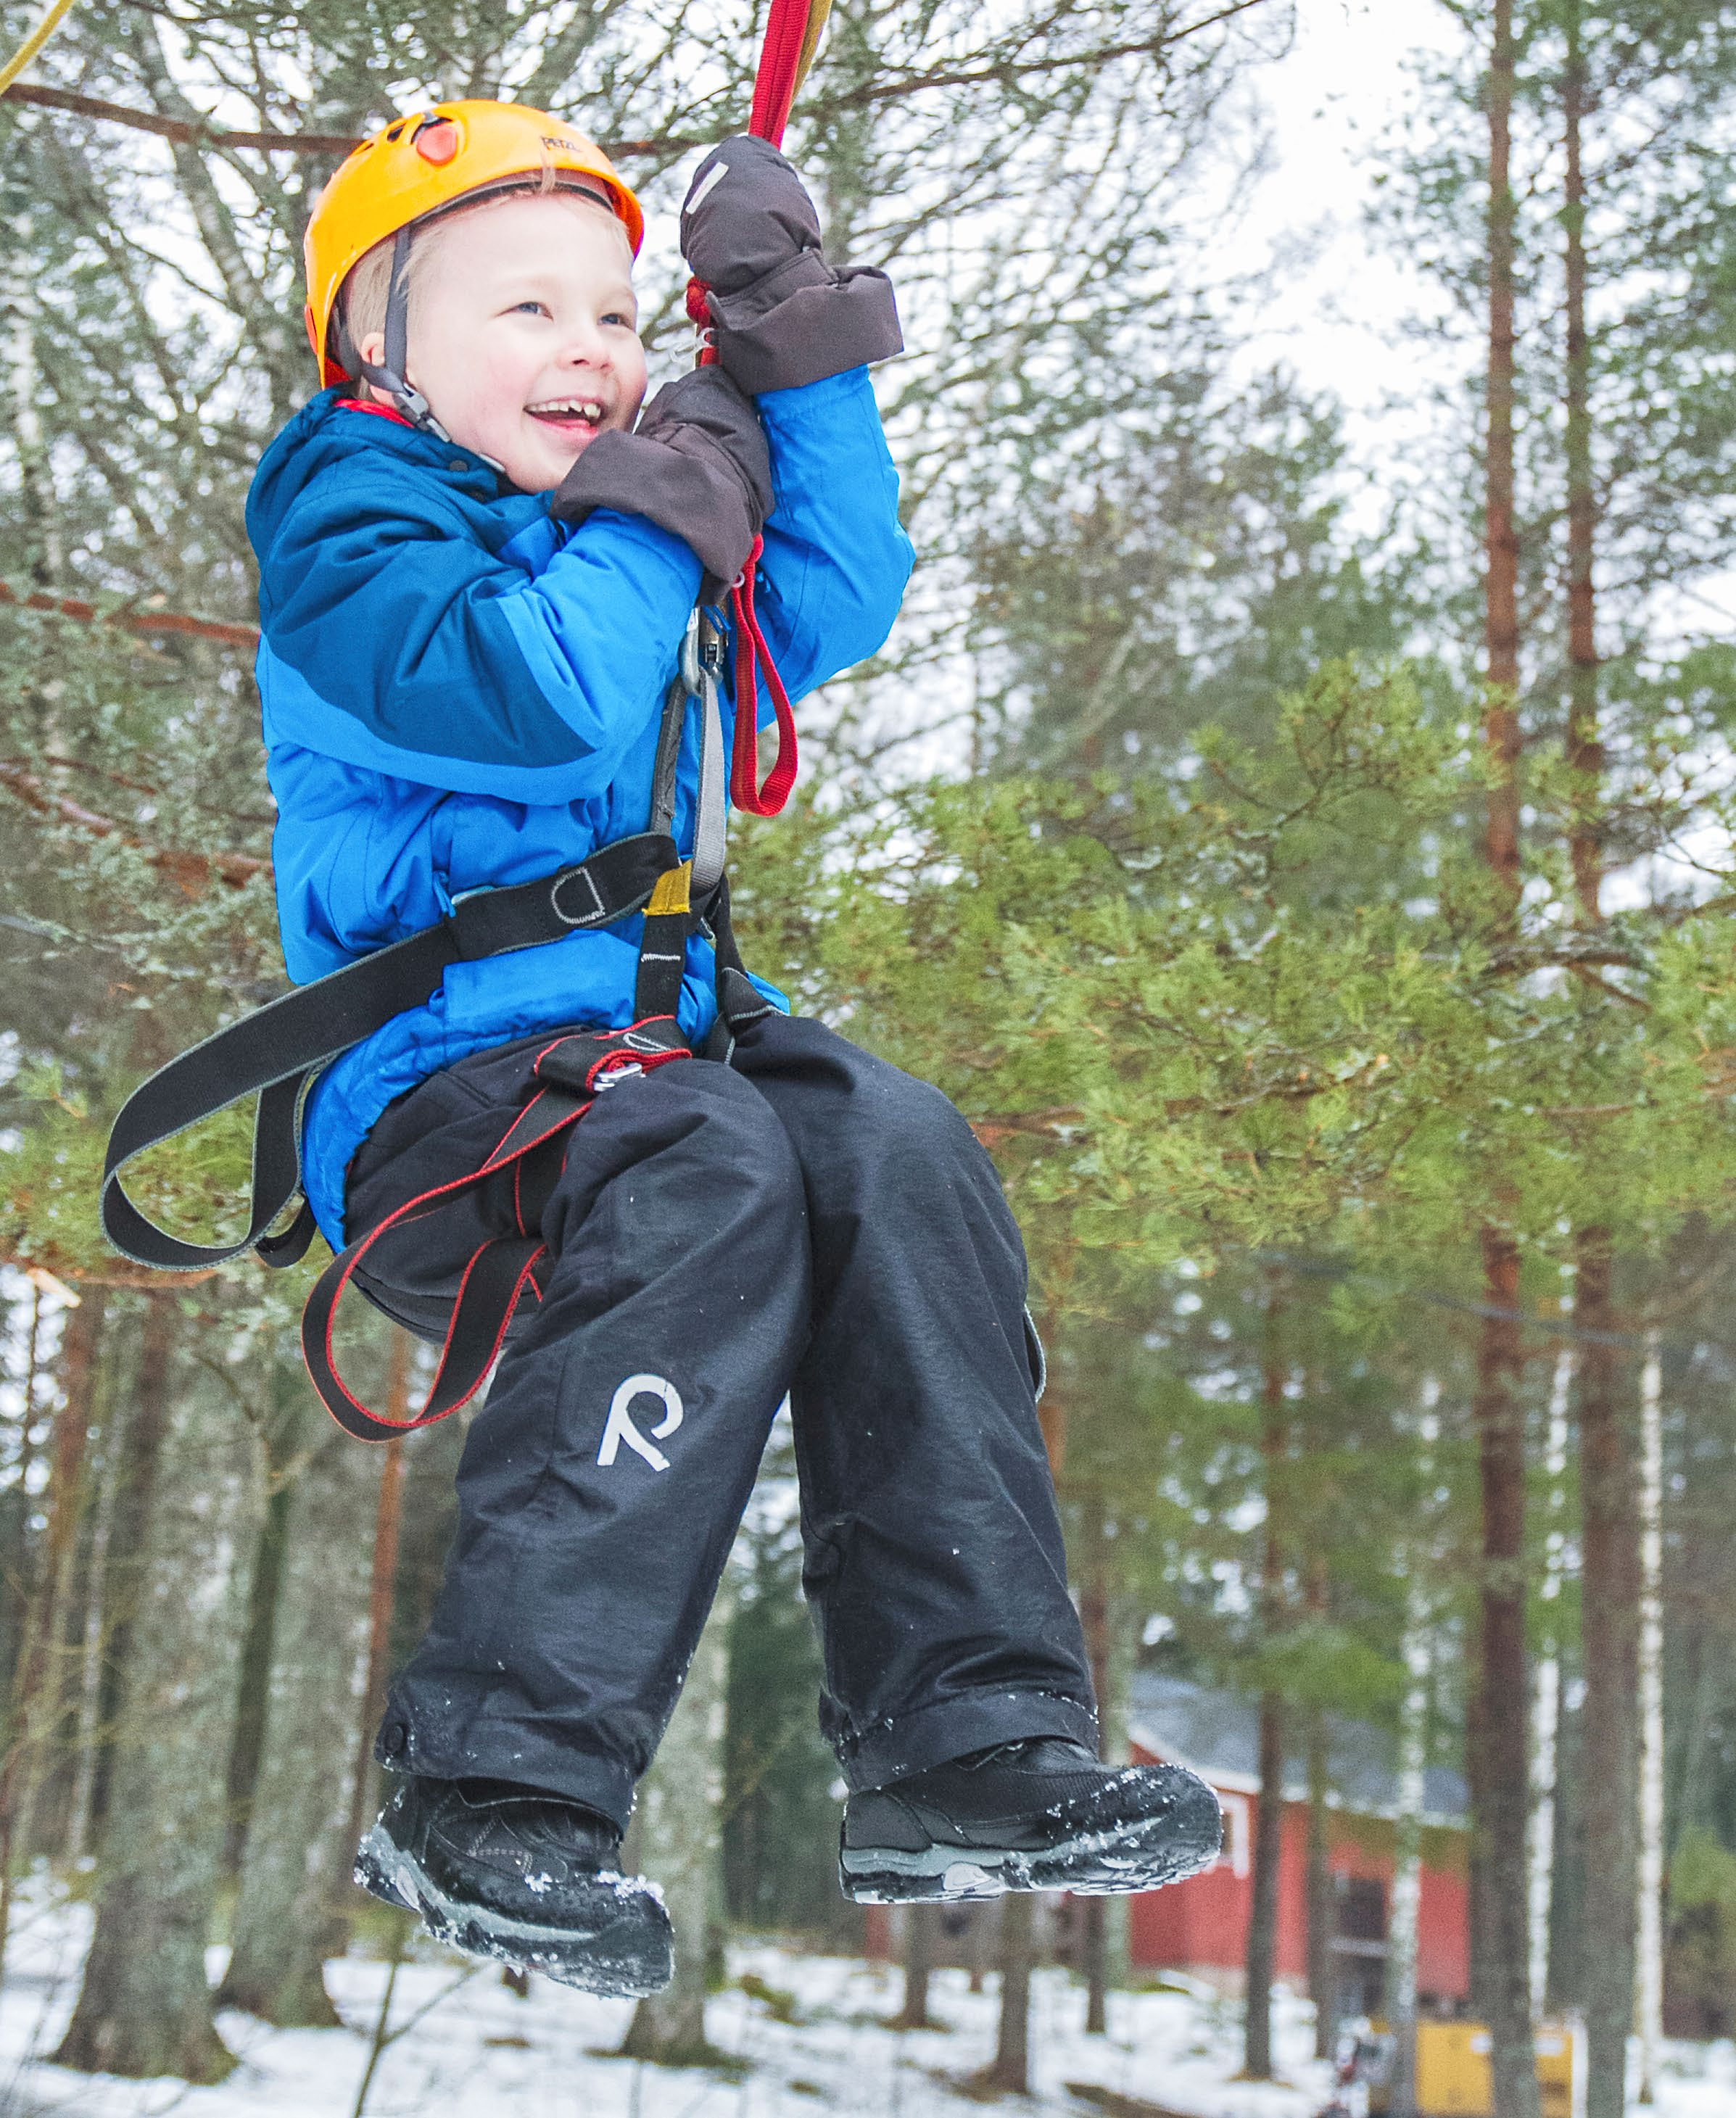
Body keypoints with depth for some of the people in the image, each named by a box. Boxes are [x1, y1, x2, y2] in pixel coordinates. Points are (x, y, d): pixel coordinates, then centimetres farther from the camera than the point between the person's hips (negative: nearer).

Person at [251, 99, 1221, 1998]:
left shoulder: (598, 515, 22)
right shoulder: (346, 514, -3)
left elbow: (834, 615, 14)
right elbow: (531, 696, -22)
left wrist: (802, 368, 8)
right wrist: (655, 515, -8)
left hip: (644, 1042, 7)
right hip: (423, 1101, -7)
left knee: (894, 1150, -20)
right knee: (709, 1168, -35)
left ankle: (969, 1744, -22)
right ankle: (490, 1788, -34)